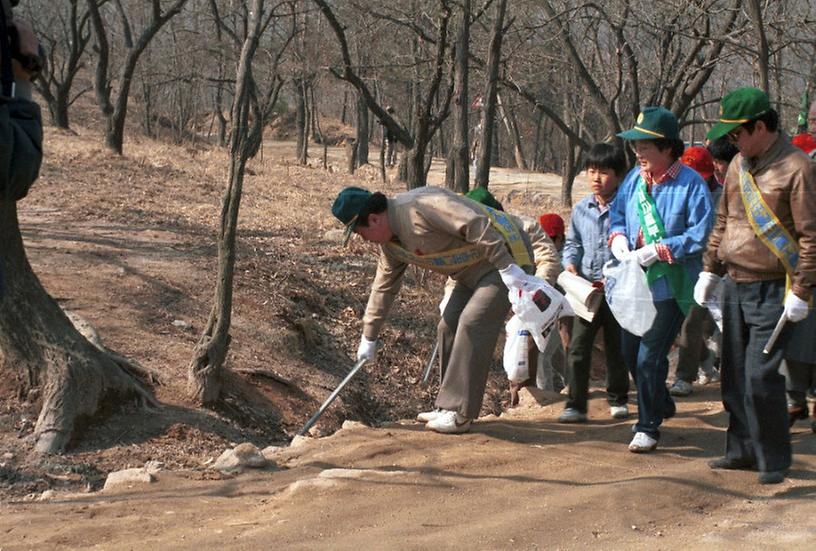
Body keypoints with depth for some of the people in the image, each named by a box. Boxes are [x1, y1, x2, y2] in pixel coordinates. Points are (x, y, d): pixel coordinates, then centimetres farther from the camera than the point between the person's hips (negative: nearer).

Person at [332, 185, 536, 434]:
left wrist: (507, 267, -32)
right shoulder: (390, 244, 6)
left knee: (472, 325, -17)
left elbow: (476, 225, -32)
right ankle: (449, 408, 18)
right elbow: (384, 287, 17)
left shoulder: (419, 206, -27)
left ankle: (459, 415, -12)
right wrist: (369, 338, 23)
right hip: (475, 270, 10)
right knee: (449, 328, 8)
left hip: (507, 255, -10)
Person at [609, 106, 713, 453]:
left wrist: (659, 250, -22)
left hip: (671, 285, -7)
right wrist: (617, 237, -5)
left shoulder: (690, 184, -15)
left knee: (650, 356, -7)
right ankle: (661, 405, 42)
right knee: (630, 351, 18)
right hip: (636, 281, 7)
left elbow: (699, 236, -17)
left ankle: (648, 428, 8)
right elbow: (617, 213, 16)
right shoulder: (635, 179, 4)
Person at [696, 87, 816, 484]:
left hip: (772, 292, -8)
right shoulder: (739, 164, 10)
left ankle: (774, 461, 4)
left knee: (760, 377, -10)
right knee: (734, 374, 12)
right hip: (735, 286, 8)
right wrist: (710, 270, 17)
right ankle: (743, 449, 25)